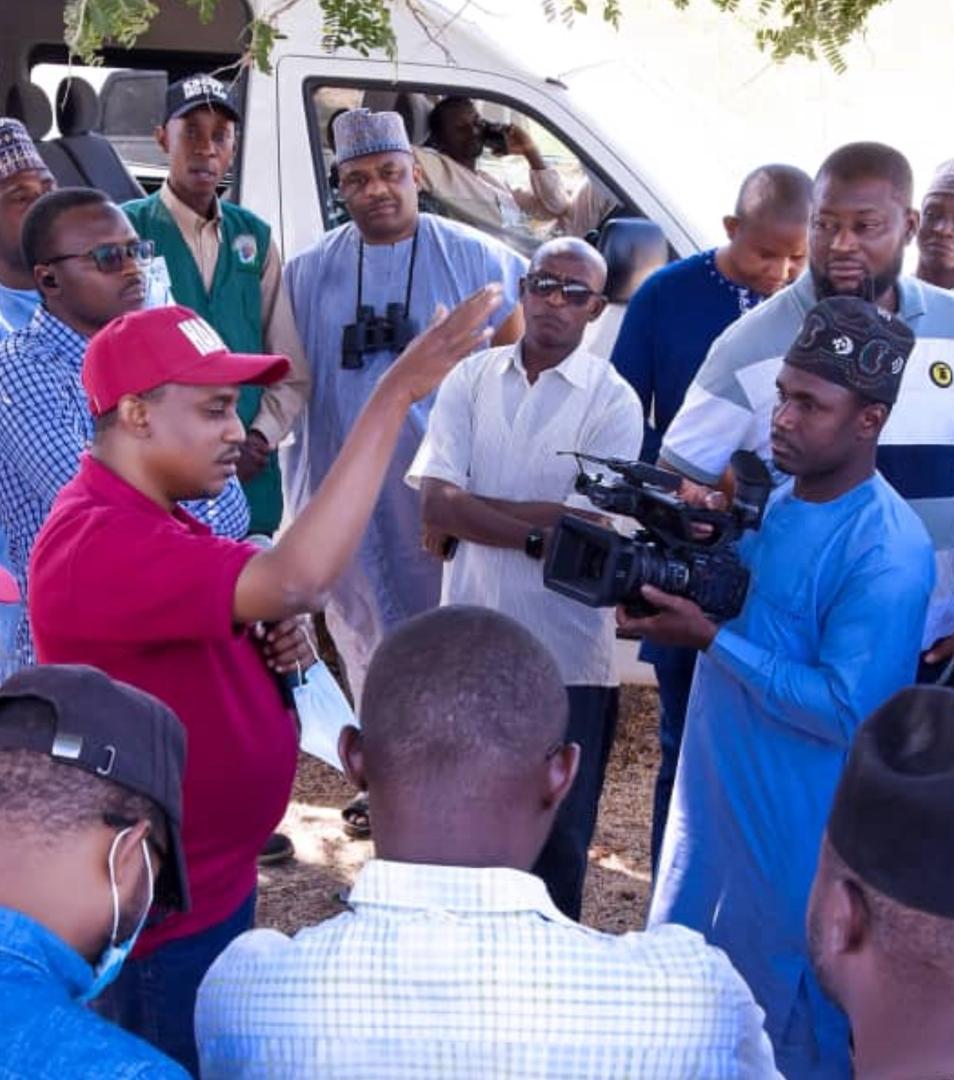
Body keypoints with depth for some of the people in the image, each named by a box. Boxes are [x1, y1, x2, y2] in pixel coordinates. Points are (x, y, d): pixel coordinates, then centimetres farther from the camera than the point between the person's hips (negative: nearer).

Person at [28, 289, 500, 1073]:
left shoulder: (143, 520, 6)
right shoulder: (100, 541, -28)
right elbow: (296, 580, -41)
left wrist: (270, 646, -4)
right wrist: (396, 393, -39)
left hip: (213, 879, 10)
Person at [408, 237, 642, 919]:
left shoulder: (613, 401, -6)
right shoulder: (471, 380, 2)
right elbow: (435, 504, -7)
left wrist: (465, 511, -8)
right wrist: (538, 532, -16)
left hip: (568, 657, -2)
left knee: (559, 831, 11)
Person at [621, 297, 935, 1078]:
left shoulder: (889, 555, -22)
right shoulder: (770, 495, 2)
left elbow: (846, 712, -25)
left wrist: (709, 638, -24)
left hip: (799, 837, -8)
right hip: (715, 795, 8)